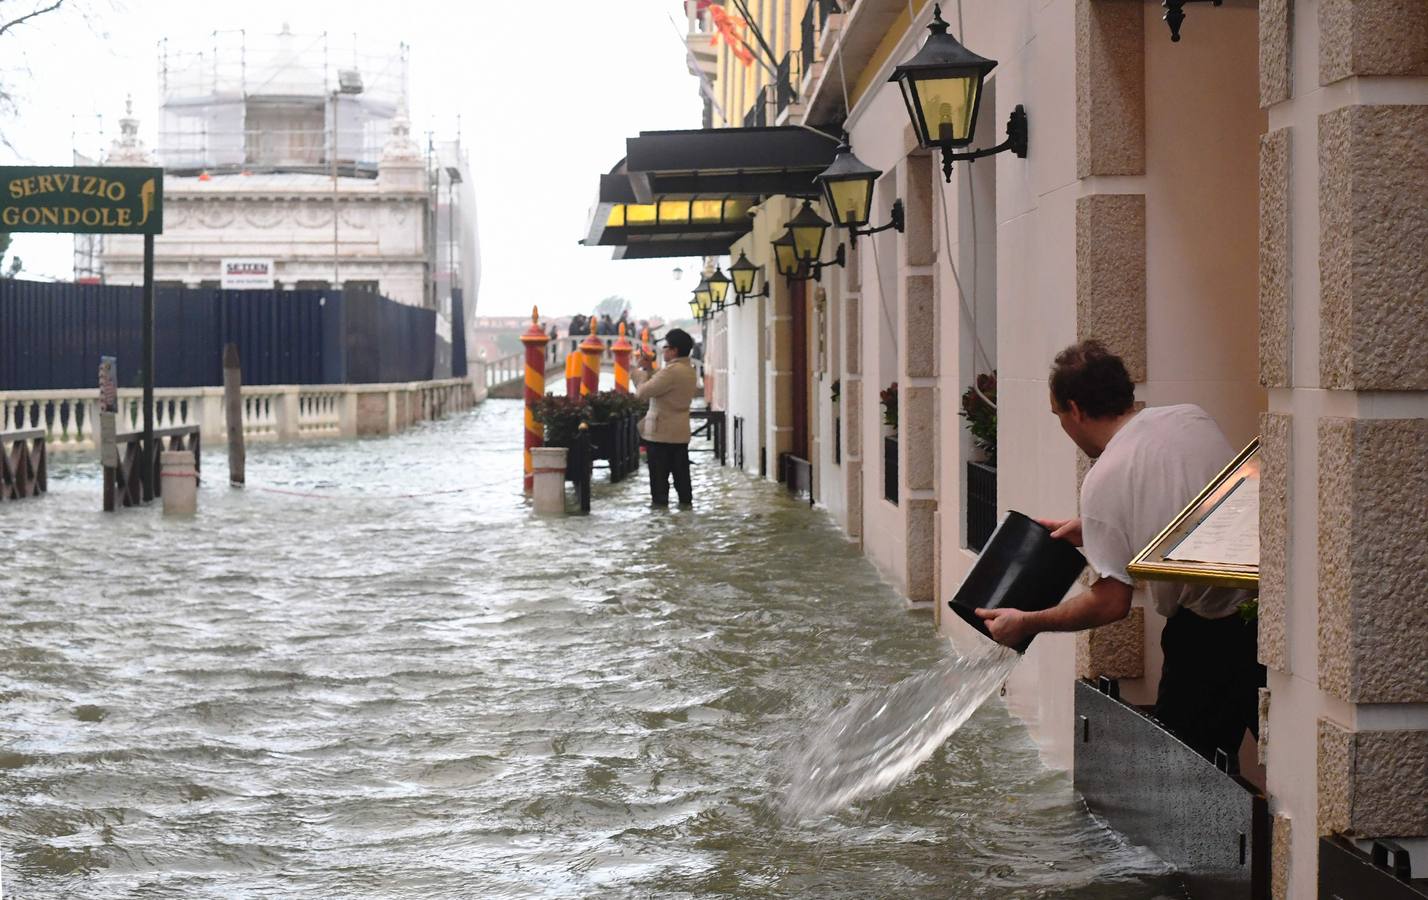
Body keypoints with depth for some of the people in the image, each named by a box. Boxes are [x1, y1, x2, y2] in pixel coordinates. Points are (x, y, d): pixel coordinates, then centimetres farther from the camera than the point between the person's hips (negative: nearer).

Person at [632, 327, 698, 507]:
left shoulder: (671, 371, -20)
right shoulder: (689, 371, 11)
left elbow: (642, 392, -19)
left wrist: (642, 369, -4)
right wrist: (649, 369, 11)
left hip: (661, 432, -9)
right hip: (681, 432, 9)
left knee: (659, 476, -1)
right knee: (681, 474, 12)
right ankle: (686, 502, 15)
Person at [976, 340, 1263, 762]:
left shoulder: (1104, 480, -12)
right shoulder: (1192, 417, 7)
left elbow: (1112, 603, -11)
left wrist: (1025, 624, 1)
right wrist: (1090, 531, 29)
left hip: (1212, 635, -7)